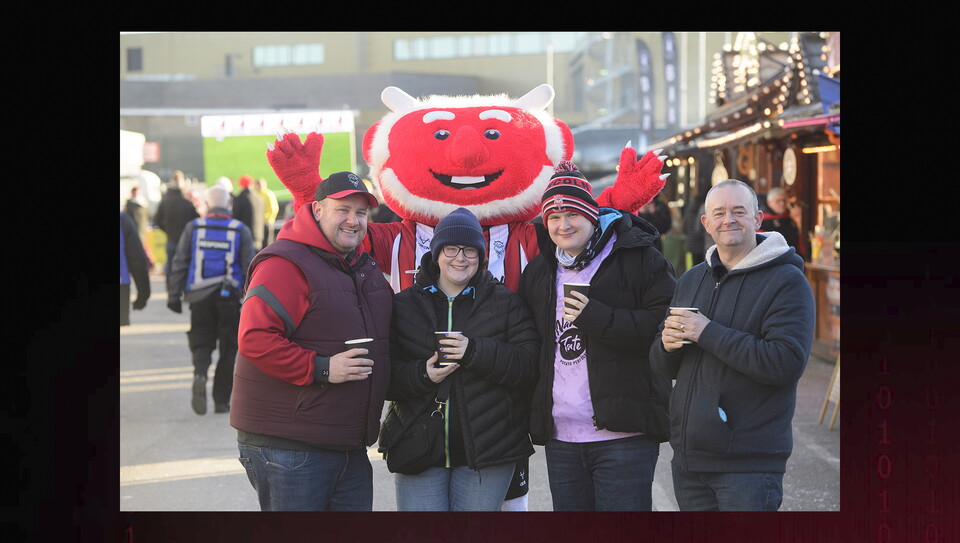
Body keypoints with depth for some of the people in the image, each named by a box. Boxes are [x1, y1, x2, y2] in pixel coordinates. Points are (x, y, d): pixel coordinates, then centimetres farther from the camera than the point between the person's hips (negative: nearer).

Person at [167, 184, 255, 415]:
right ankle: (221, 400, 9)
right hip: (230, 297, -1)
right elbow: (249, 267, -1)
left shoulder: (193, 227, 2)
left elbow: (179, 263, 1)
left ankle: (200, 373, -20)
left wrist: (174, 295, 6)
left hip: (200, 297, 1)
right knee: (228, 348, 9)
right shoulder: (240, 230, -1)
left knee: (201, 342, 11)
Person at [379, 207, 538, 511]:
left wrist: (475, 352, -19)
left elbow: (529, 365, -7)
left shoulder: (505, 303, 5)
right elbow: (385, 376, 3)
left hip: (488, 450, 0)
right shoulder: (403, 305, 8)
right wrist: (422, 375, -16)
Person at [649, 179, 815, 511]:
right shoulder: (691, 280, 14)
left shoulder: (786, 281, -7)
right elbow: (663, 367, 17)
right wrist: (666, 344, -7)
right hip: (688, 458, 6)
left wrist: (708, 333, -19)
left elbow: (787, 362, -20)